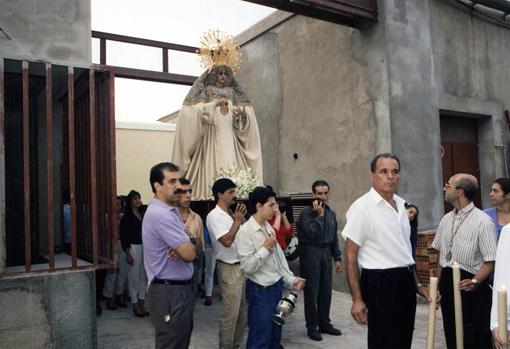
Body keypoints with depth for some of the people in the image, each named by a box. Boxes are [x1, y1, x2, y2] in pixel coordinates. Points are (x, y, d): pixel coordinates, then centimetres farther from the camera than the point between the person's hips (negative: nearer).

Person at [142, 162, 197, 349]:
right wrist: (189, 246, -1)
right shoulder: (161, 214, -23)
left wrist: (182, 248, -13)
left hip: (180, 288, 10)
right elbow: (190, 253, -24)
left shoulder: (170, 210, 11)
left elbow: (189, 247, 11)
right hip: (170, 292, -10)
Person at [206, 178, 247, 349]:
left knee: (242, 310, 16)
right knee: (230, 312, 0)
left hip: (242, 266, 8)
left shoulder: (231, 214, 11)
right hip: (229, 269, -8)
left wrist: (241, 219, 5)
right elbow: (227, 241, -22)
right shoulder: (214, 216, -14)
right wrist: (237, 220, -17)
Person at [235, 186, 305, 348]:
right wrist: (266, 248, -20)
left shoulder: (269, 227, 7)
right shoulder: (245, 231, -18)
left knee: (275, 334, 20)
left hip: (277, 286, 8)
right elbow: (247, 267, -22)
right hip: (260, 290, -8)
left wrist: (290, 279, 7)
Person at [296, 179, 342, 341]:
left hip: (326, 253, 6)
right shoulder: (306, 212, -8)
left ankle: (324, 323, 25)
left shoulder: (331, 213, 11)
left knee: (326, 291, 11)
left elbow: (334, 237, 15)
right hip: (311, 253, -6)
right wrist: (319, 214, -18)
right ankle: (311, 327, 12)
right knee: (312, 292, 1)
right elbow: (311, 233, -19)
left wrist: (337, 258, 12)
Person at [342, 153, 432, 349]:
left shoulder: (400, 204, 9)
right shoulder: (362, 207, -14)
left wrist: (417, 284, 20)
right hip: (380, 283, -7)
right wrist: (357, 300, -16)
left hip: (406, 281, 7)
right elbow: (350, 256, -14)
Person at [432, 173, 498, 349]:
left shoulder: (483, 221, -14)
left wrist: (475, 282, -29)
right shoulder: (446, 219, 8)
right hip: (447, 282, 7)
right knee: (451, 335, 16)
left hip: (469, 285, -6)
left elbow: (490, 262, -15)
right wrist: (437, 285, 12)